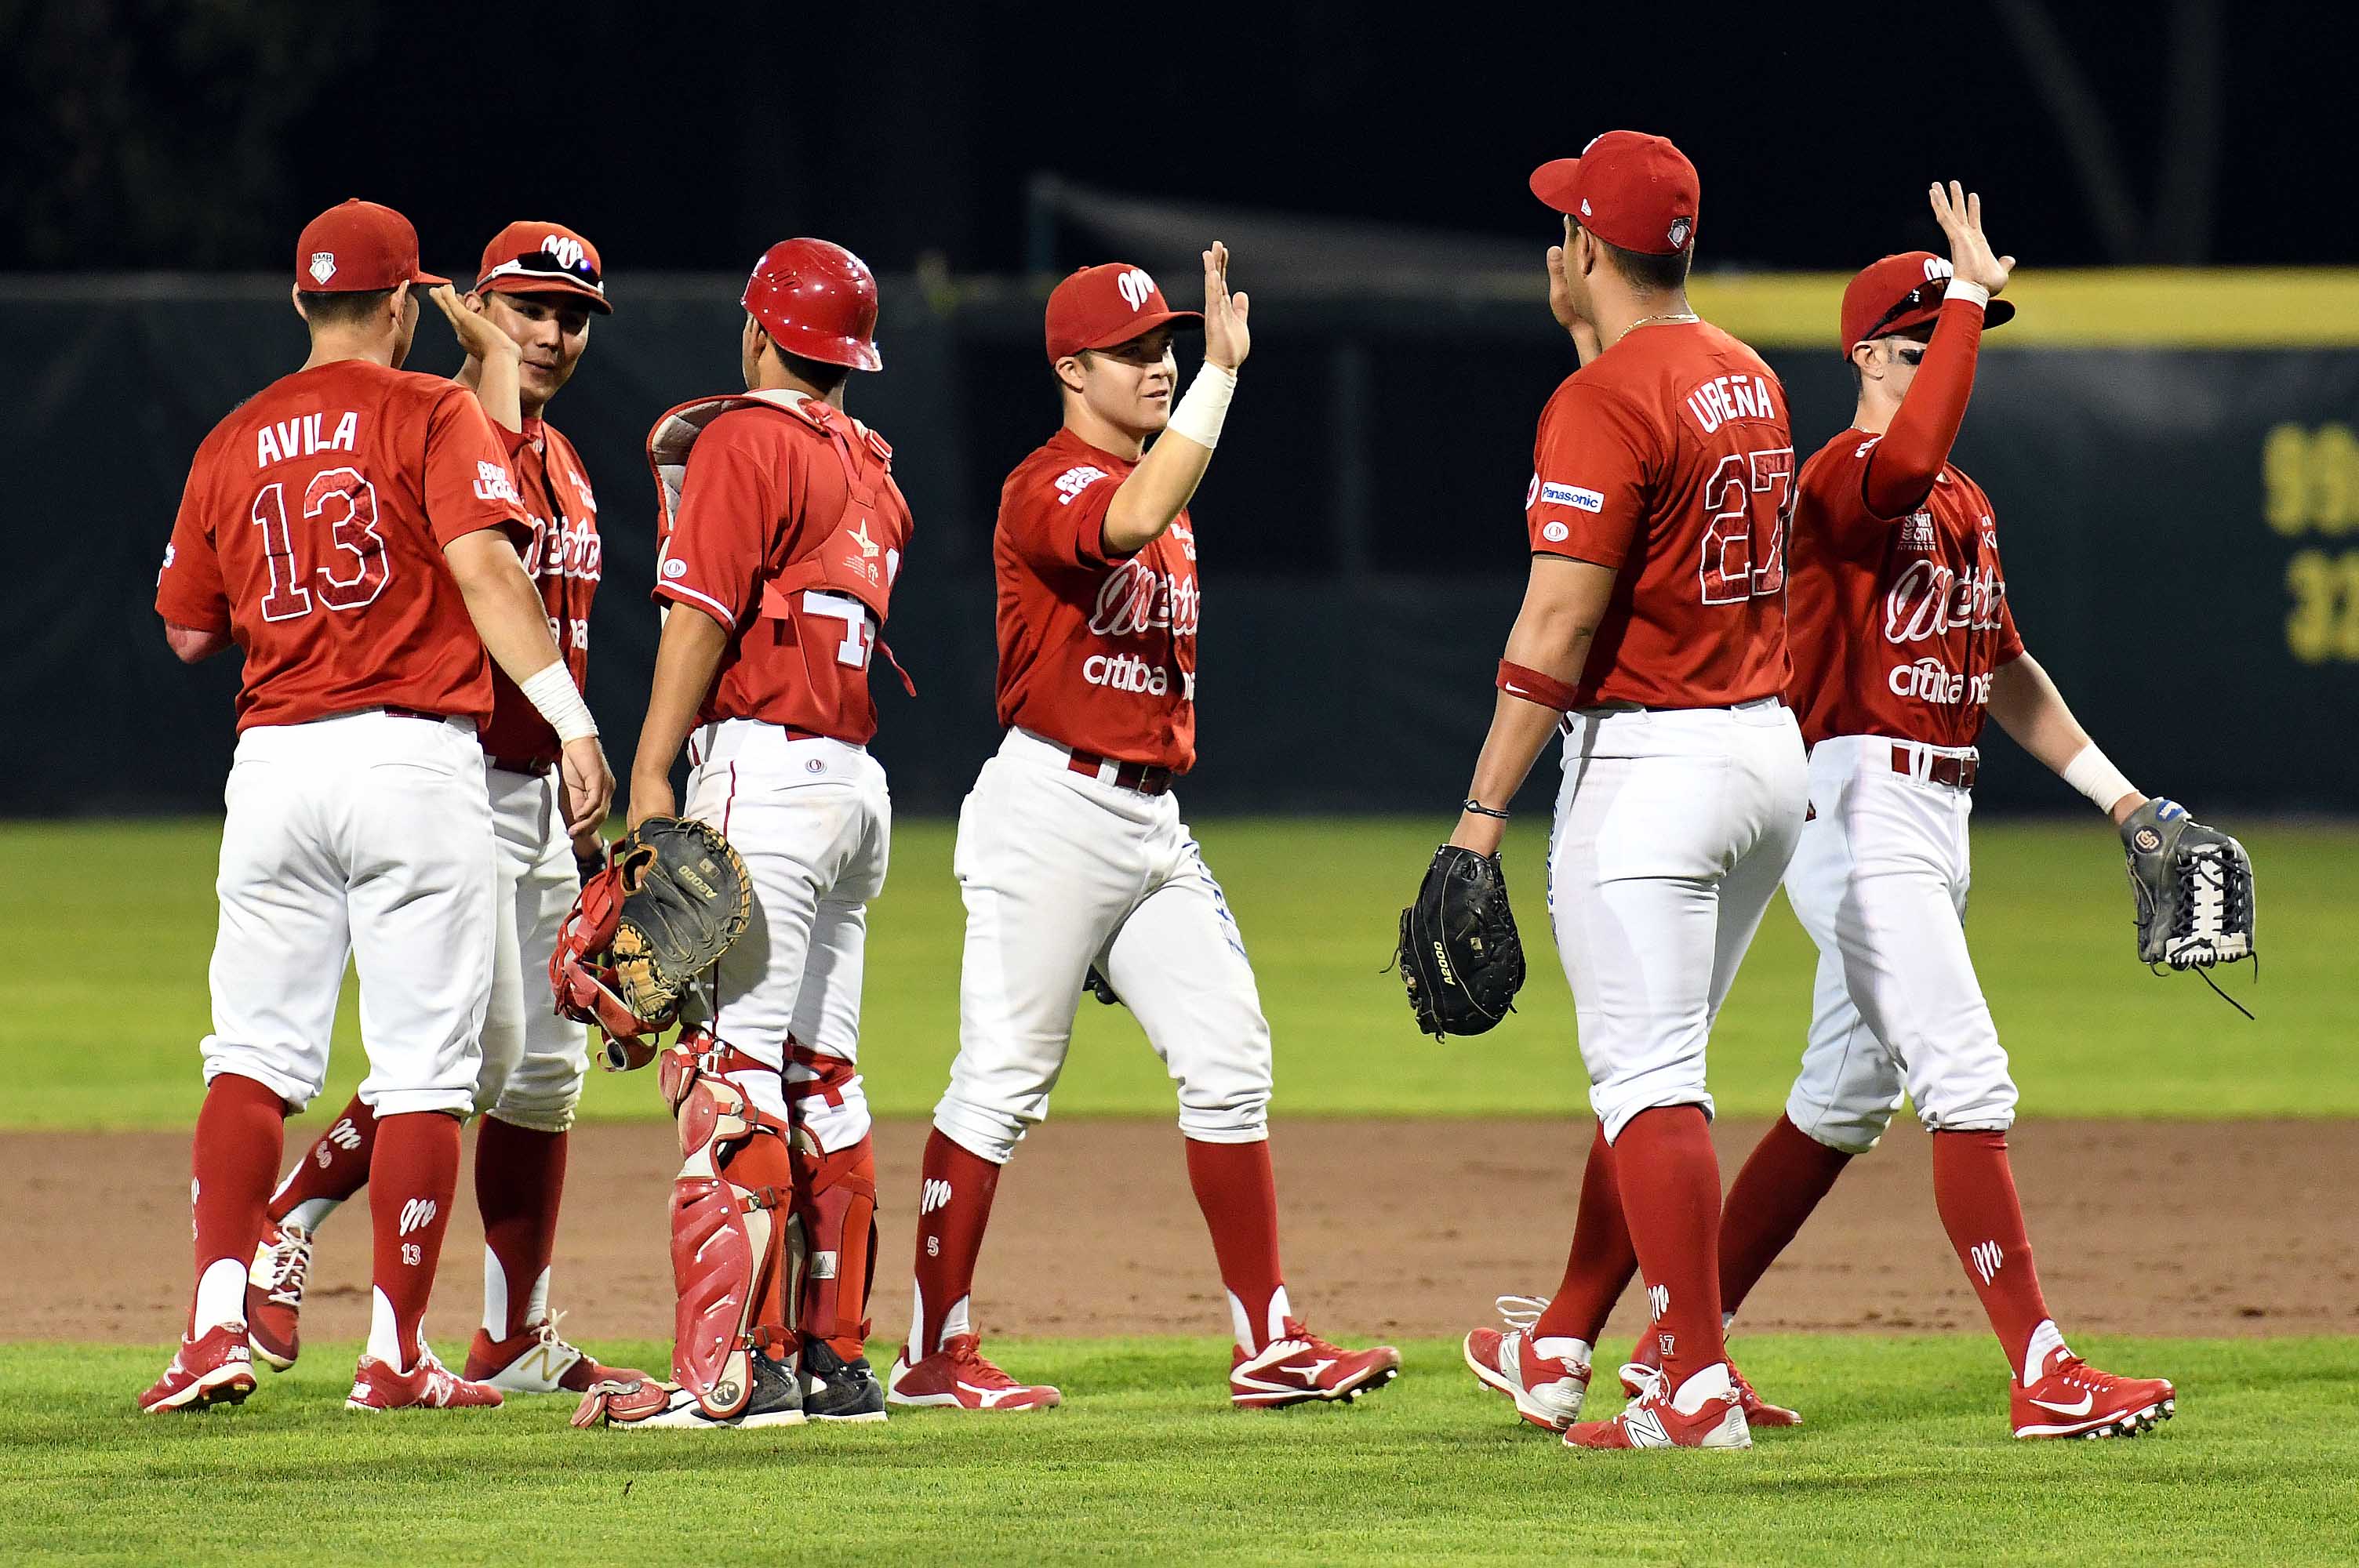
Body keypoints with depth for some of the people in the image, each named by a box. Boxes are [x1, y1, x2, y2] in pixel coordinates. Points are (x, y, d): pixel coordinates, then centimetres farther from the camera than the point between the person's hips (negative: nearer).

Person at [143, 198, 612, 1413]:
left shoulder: (234, 443, 12)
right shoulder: (430, 413, -1)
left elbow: (189, 629, 17)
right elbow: (482, 563, -15)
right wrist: (568, 716, -18)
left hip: (274, 757, 4)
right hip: (412, 758, -4)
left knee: (255, 1051, 6)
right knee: (422, 1067, 1)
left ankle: (218, 1320, -9)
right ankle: (396, 1350, 0)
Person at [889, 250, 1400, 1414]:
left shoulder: (1164, 487, 17)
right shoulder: (1050, 486, -11)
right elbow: (1128, 525, -34)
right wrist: (1223, 373, -34)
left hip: (1152, 821, 8)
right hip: (1052, 805, -8)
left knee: (1228, 1065, 2)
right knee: (1001, 1081, -5)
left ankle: (1269, 1347, 3)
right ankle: (934, 1355, 2)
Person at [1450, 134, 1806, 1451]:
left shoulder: (1603, 401, -15)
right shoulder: (1750, 380, 12)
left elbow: (1560, 622, -21)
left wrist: (1484, 815, -21)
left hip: (1651, 759, -9)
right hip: (1773, 753, 9)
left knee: (1649, 1080, -8)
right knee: (1651, 1061, 18)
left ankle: (1700, 1388, -13)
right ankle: (1560, 1356, 27)